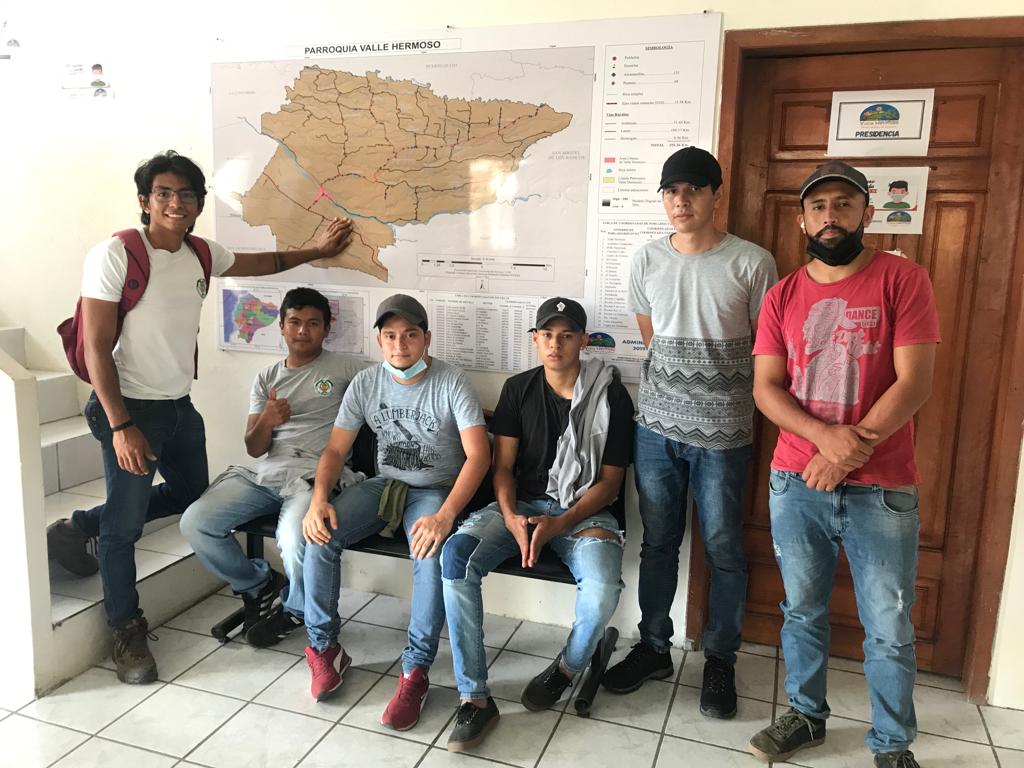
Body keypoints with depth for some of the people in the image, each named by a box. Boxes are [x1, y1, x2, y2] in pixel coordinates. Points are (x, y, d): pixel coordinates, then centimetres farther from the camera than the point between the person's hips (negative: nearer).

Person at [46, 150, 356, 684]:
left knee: (192, 497, 21)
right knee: (125, 524, 3)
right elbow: (96, 348, -18)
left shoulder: (202, 255, 2)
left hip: (179, 406, 7)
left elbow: (262, 264, 23)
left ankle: (78, 527, 37)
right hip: (130, 408, -7)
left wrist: (316, 251, 26)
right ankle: (127, 631, 23)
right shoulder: (115, 255, -17)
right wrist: (121, 427, -21)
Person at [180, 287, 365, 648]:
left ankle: (295, 608, 2)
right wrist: (266, 420, -7)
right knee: (195, 523, -16)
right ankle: (258, 585, 11)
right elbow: (254, 449, 14)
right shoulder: (267, 378, 20)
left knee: (295, 539, -35)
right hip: (266, 471, 5)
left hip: (318, 473, -4)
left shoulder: (344, 367, 9)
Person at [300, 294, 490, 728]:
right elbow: (335, 451, 1)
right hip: (384, 484, 4)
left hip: (436, 491, -4)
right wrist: (319, 499, -19)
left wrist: (445, 515, -36)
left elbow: (478, 456, -22)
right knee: (320, 535, -20)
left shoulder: (452, 383, -14)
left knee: (432, 553, -34)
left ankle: (415, 672, -19)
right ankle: (323, 648, -2)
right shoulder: (365, 384, -1)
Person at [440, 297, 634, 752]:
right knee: (455, 555, -26)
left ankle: (568, 666, 4)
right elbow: (503, 466, 4)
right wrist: (511, 518, -16)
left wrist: (559, 525, -16)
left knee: (602, 591, -32)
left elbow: (609, 480, -2)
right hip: (521, 505, 3)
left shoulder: (611, 396, -4)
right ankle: (474, 698, -17)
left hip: (583, 511, -2)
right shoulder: (518, 389, 5)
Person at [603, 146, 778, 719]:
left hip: (723, 434, -3)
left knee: (723, 550, 9)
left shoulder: (752, 263, -8)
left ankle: (720, 661, 26)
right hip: (657, 428, 3)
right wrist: (677, 380, 11)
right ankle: (654, 648, 30)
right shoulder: (648, 260, 3)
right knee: (658, 543, 14)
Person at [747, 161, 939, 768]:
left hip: (881, 490, -2)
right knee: (802, 611, 16)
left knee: (889, 630, 8)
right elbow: (766, 388, 0)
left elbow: (914, 382, -10)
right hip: (796, 483, 3)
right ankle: (807, 716, 36)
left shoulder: (903, 280, -3)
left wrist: (854, 447, -16)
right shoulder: (782, 297, 6)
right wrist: (825, 437, -17)